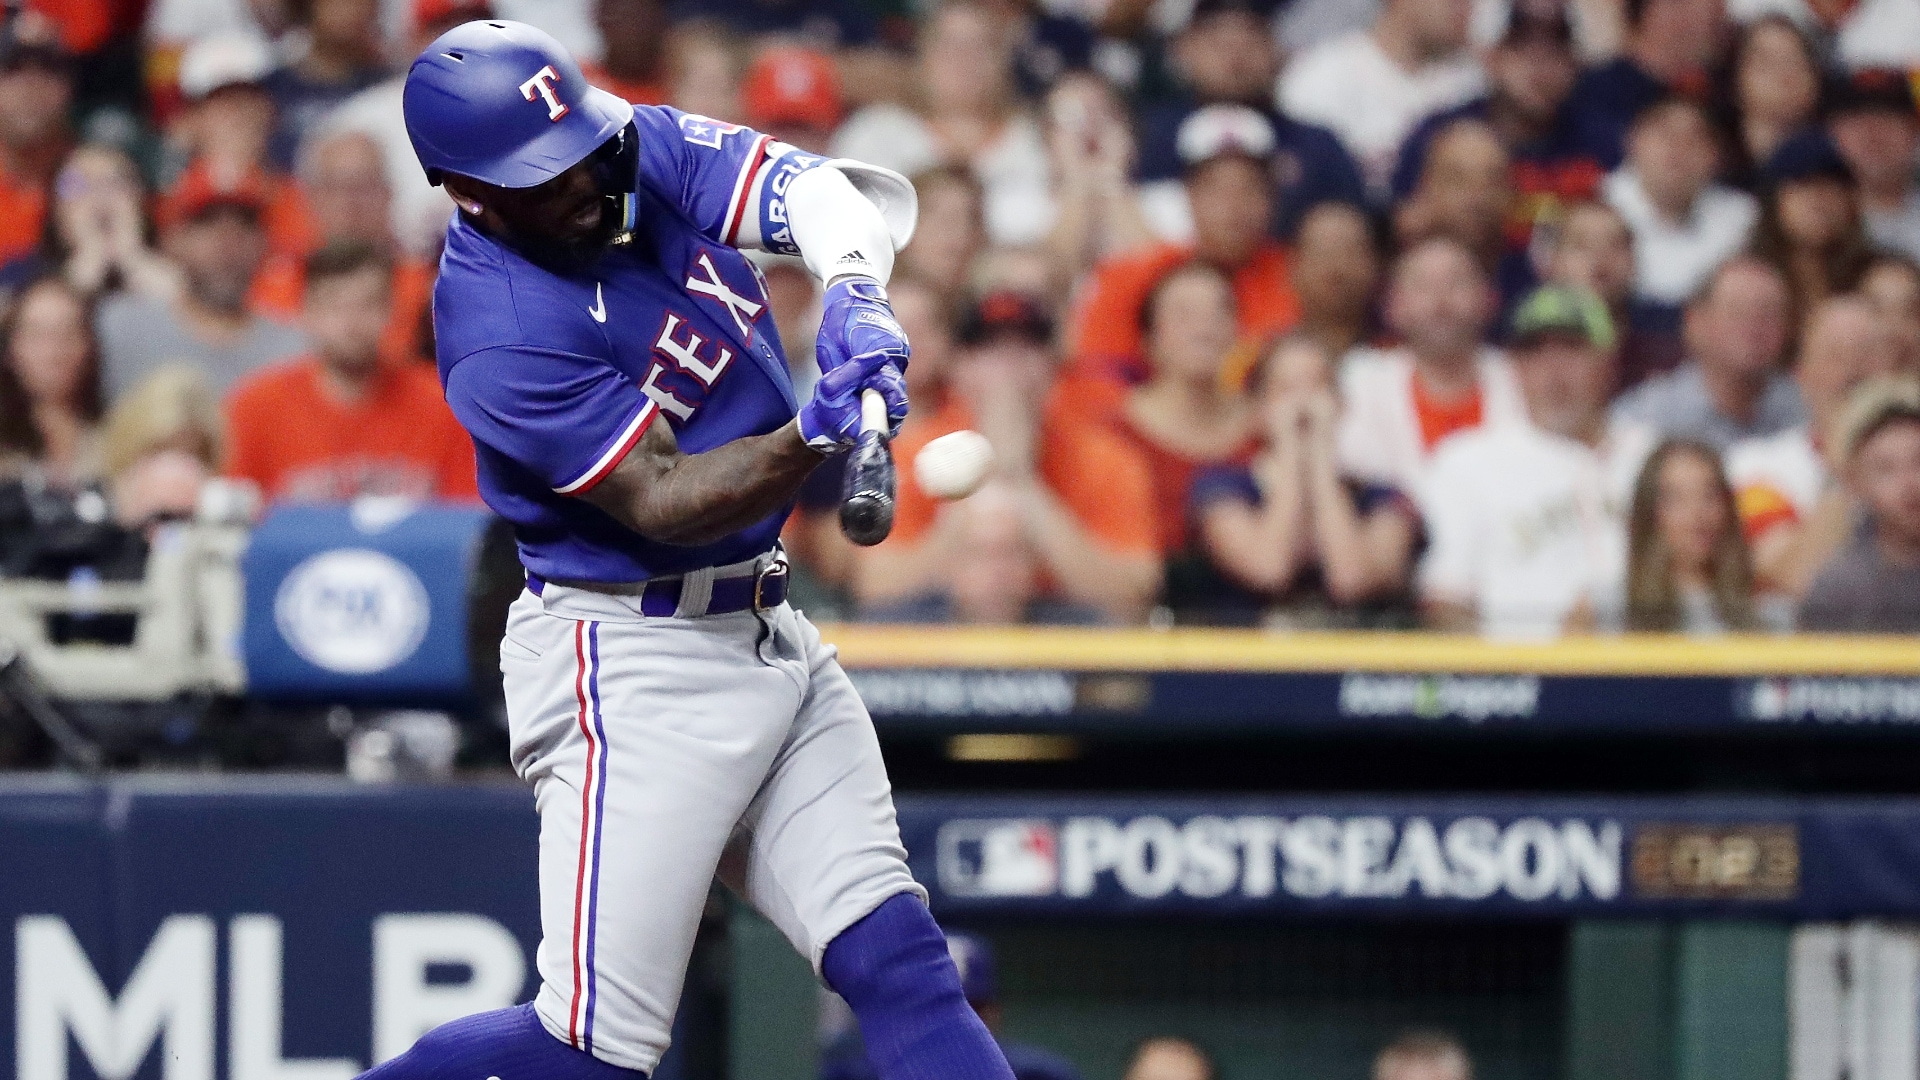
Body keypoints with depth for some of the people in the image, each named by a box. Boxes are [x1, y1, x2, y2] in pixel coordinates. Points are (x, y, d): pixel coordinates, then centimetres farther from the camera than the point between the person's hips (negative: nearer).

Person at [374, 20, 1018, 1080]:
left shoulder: (643, 150, -1)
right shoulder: (498, 336, -21)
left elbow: (810, 185, -11)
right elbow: (661, 503, -23)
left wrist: (855, 293, -32)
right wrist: (812, 436, -39)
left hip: (770, 630, 8)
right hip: (628, 665, -7)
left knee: (899, 959, -1)